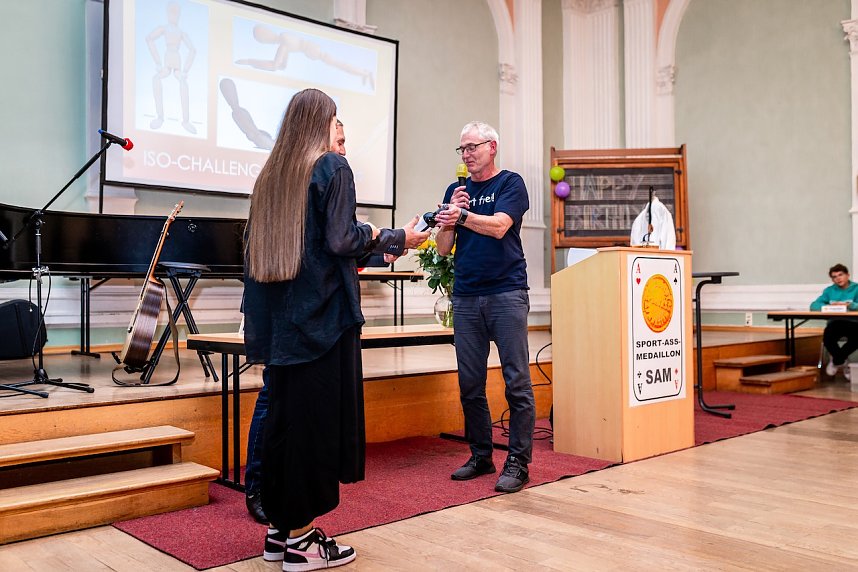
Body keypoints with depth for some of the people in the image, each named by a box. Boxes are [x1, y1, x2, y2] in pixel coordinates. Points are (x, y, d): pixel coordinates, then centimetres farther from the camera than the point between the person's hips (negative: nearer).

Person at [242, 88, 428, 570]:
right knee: (319, 417, -1)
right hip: (324, 313, -7)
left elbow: (257, 247, 16)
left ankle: (280, 528, 19)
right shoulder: (333, 167, -6)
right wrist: (396, 239, -2)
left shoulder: (272, 173, 14)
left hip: (283, 315, 7)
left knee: (284, 414, 12)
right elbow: (341, 240, -15)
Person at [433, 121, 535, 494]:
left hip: (506, 293, -5)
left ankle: (518, 463, 2)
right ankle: (480, 456, 18)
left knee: (517, 382, -4)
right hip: (466, 297, 5)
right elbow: (444, 248, 10)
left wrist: (461, 215, -12)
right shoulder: (455, 190, 17)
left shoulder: (510, 183, 4)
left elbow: (499, 226, -13)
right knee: (470, 384, 7)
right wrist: (450, 216, -6)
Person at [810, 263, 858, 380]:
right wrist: (828, 306, -17)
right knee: (827, 338, -31)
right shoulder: (829, 290, 13)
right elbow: (814, 305, 2)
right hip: (835, 323, 2)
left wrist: (849, 305, -32)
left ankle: (836, 359, -3)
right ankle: (842, 361, 4)